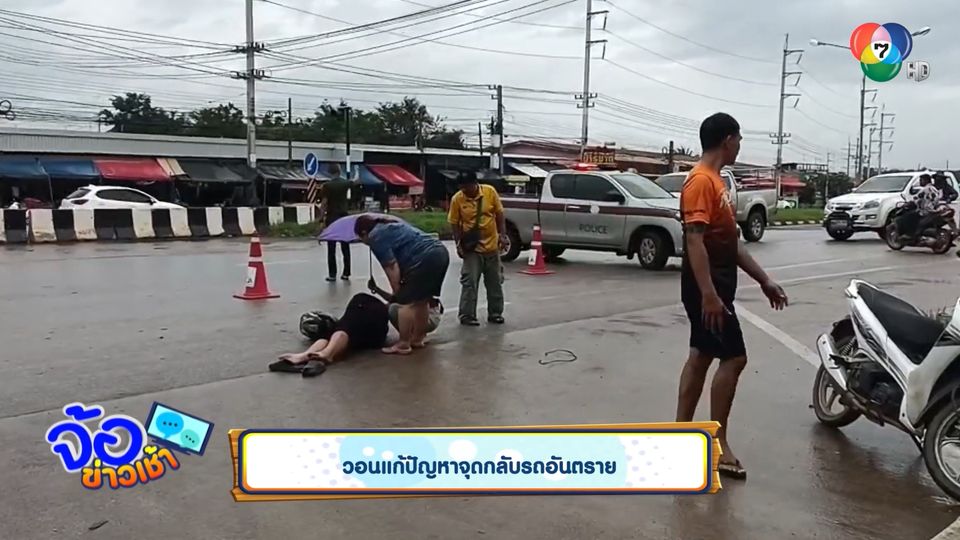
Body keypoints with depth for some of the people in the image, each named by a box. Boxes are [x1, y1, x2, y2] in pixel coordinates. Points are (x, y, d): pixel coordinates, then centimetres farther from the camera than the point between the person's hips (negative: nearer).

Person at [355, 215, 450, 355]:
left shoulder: (376, 237, 0)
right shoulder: (391, 223, 28)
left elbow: (391, 267, -6)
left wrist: (396, 292, 5)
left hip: (425, 260, -10)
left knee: (406, 302, -1)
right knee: (422, 301, 20)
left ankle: (403, 344, 6)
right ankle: (418, 339, 30)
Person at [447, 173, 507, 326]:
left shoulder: (490, 191, -7)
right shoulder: (457, 199, -10)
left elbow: (499, 214, 2)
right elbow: (455, 224, -4)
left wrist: (502, 234, -3)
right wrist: (458, 244, -10)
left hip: (492, 245, 2)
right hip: (471, 248, -2)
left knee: (495, 282, 11)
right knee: (469, 283, -3)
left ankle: (495, 313, 23)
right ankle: (467, 315, 4)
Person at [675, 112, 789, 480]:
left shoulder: (716, 181, 16)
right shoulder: (701, 181, -16)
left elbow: (730, 242, 19)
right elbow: (695, 241, -24)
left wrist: (764, 280, 19)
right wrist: (709, 294, -31)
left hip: (716, 288, 10)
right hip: (708, 290, -10)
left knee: (701, 356, 11)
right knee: (734, 357, -7)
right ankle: (717, 444, 3)